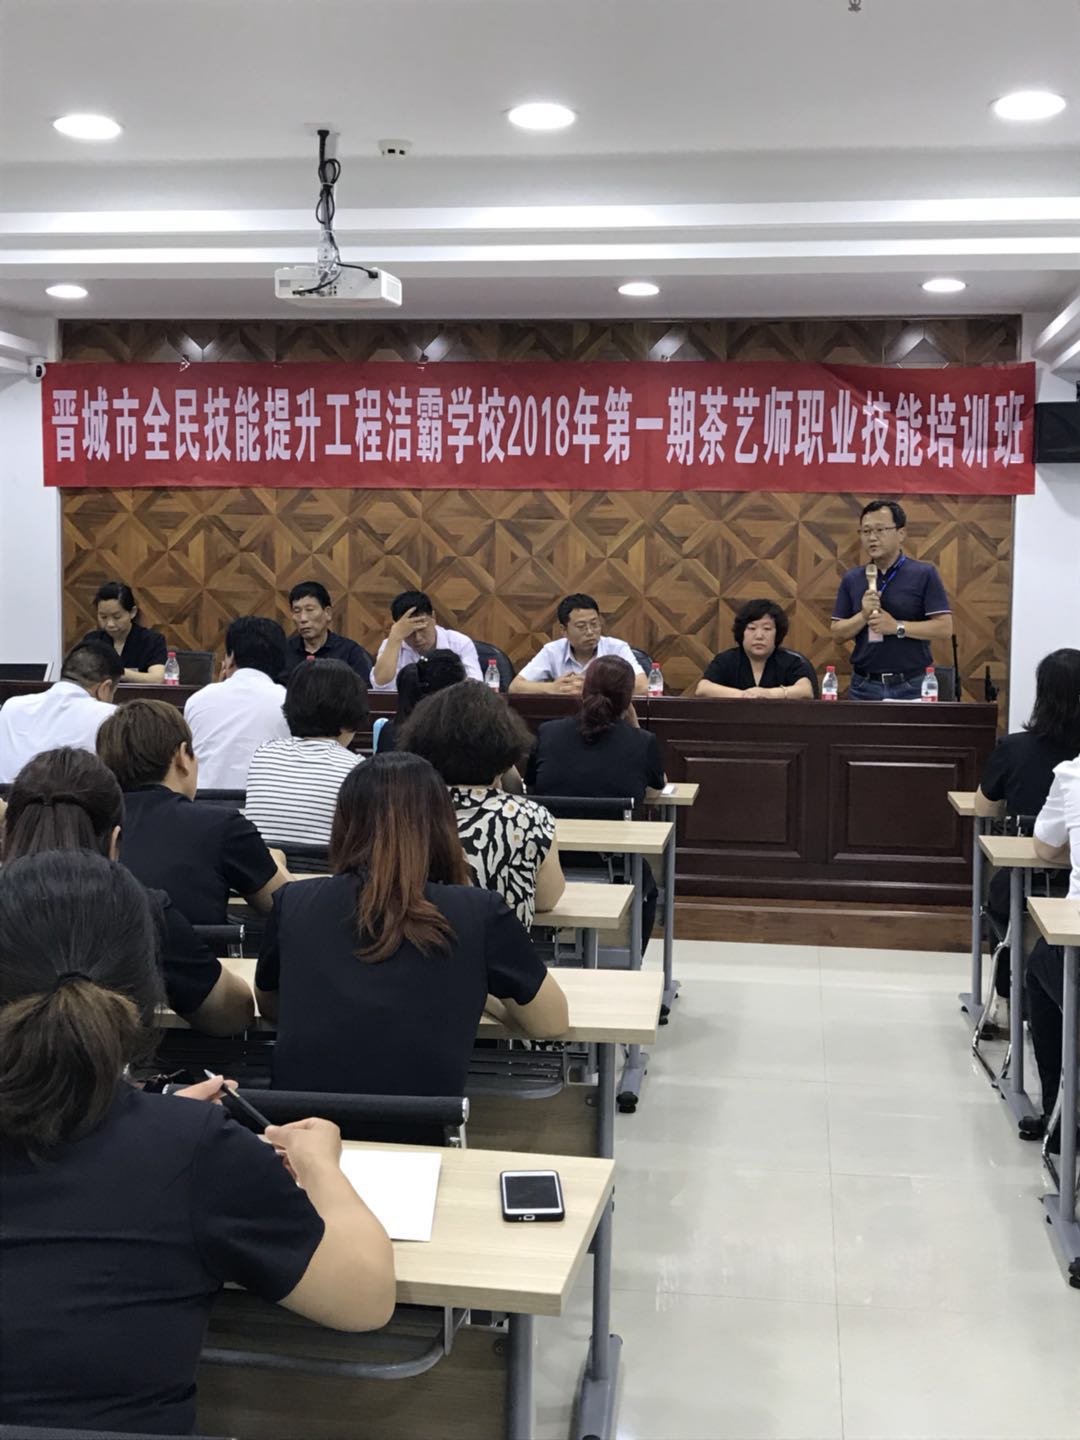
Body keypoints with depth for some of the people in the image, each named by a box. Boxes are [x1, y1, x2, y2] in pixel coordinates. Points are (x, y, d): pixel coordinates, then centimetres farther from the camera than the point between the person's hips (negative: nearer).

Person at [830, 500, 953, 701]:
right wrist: (863, 616, -10)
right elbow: (838, 632, 8)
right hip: (864, 686, 3)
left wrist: (897, 627, -16)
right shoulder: (852, 579, 9)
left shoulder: (924, 575, -1)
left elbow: (944, 628, -7)